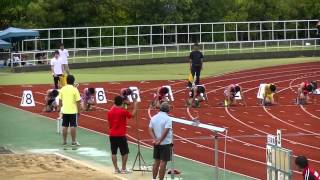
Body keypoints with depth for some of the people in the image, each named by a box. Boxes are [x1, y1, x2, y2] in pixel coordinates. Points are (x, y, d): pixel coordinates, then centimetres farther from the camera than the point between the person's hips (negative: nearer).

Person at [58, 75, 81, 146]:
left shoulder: (62, 89, 1)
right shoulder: (74, 89, -10)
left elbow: (60, 100, 6)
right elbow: (78, 101, -10)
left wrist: (61, 108, 16)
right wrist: (79, 111, -1)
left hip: (65, 111, 4)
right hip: (73, 111, -4)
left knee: (64, 126, 9)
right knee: (73, 126, 1)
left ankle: (64, 141, 13)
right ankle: (74, 141, 3)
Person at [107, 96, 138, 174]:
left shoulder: (110, 112, 3)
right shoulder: (123, 111, -12)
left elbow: (109, 123, 11)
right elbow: (132, 115, 3)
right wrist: (135, 107, 14)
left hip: (112, 135, 5)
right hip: (121, 135, -5)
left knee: (114, 153, 8)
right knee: (125, 152, 7)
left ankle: (116, 169, 9)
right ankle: (123, 169, 6)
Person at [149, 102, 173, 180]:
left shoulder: (154, 118, 5)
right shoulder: (168, 119, -14)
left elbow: (150, 130, 0)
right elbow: (166, 131, -21)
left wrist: (155, 139, -9)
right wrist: (160, 141, -16)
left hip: (156, 144, 6)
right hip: (166, 143, -6)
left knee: (156, 161, 15)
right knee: (163, 162, -2)